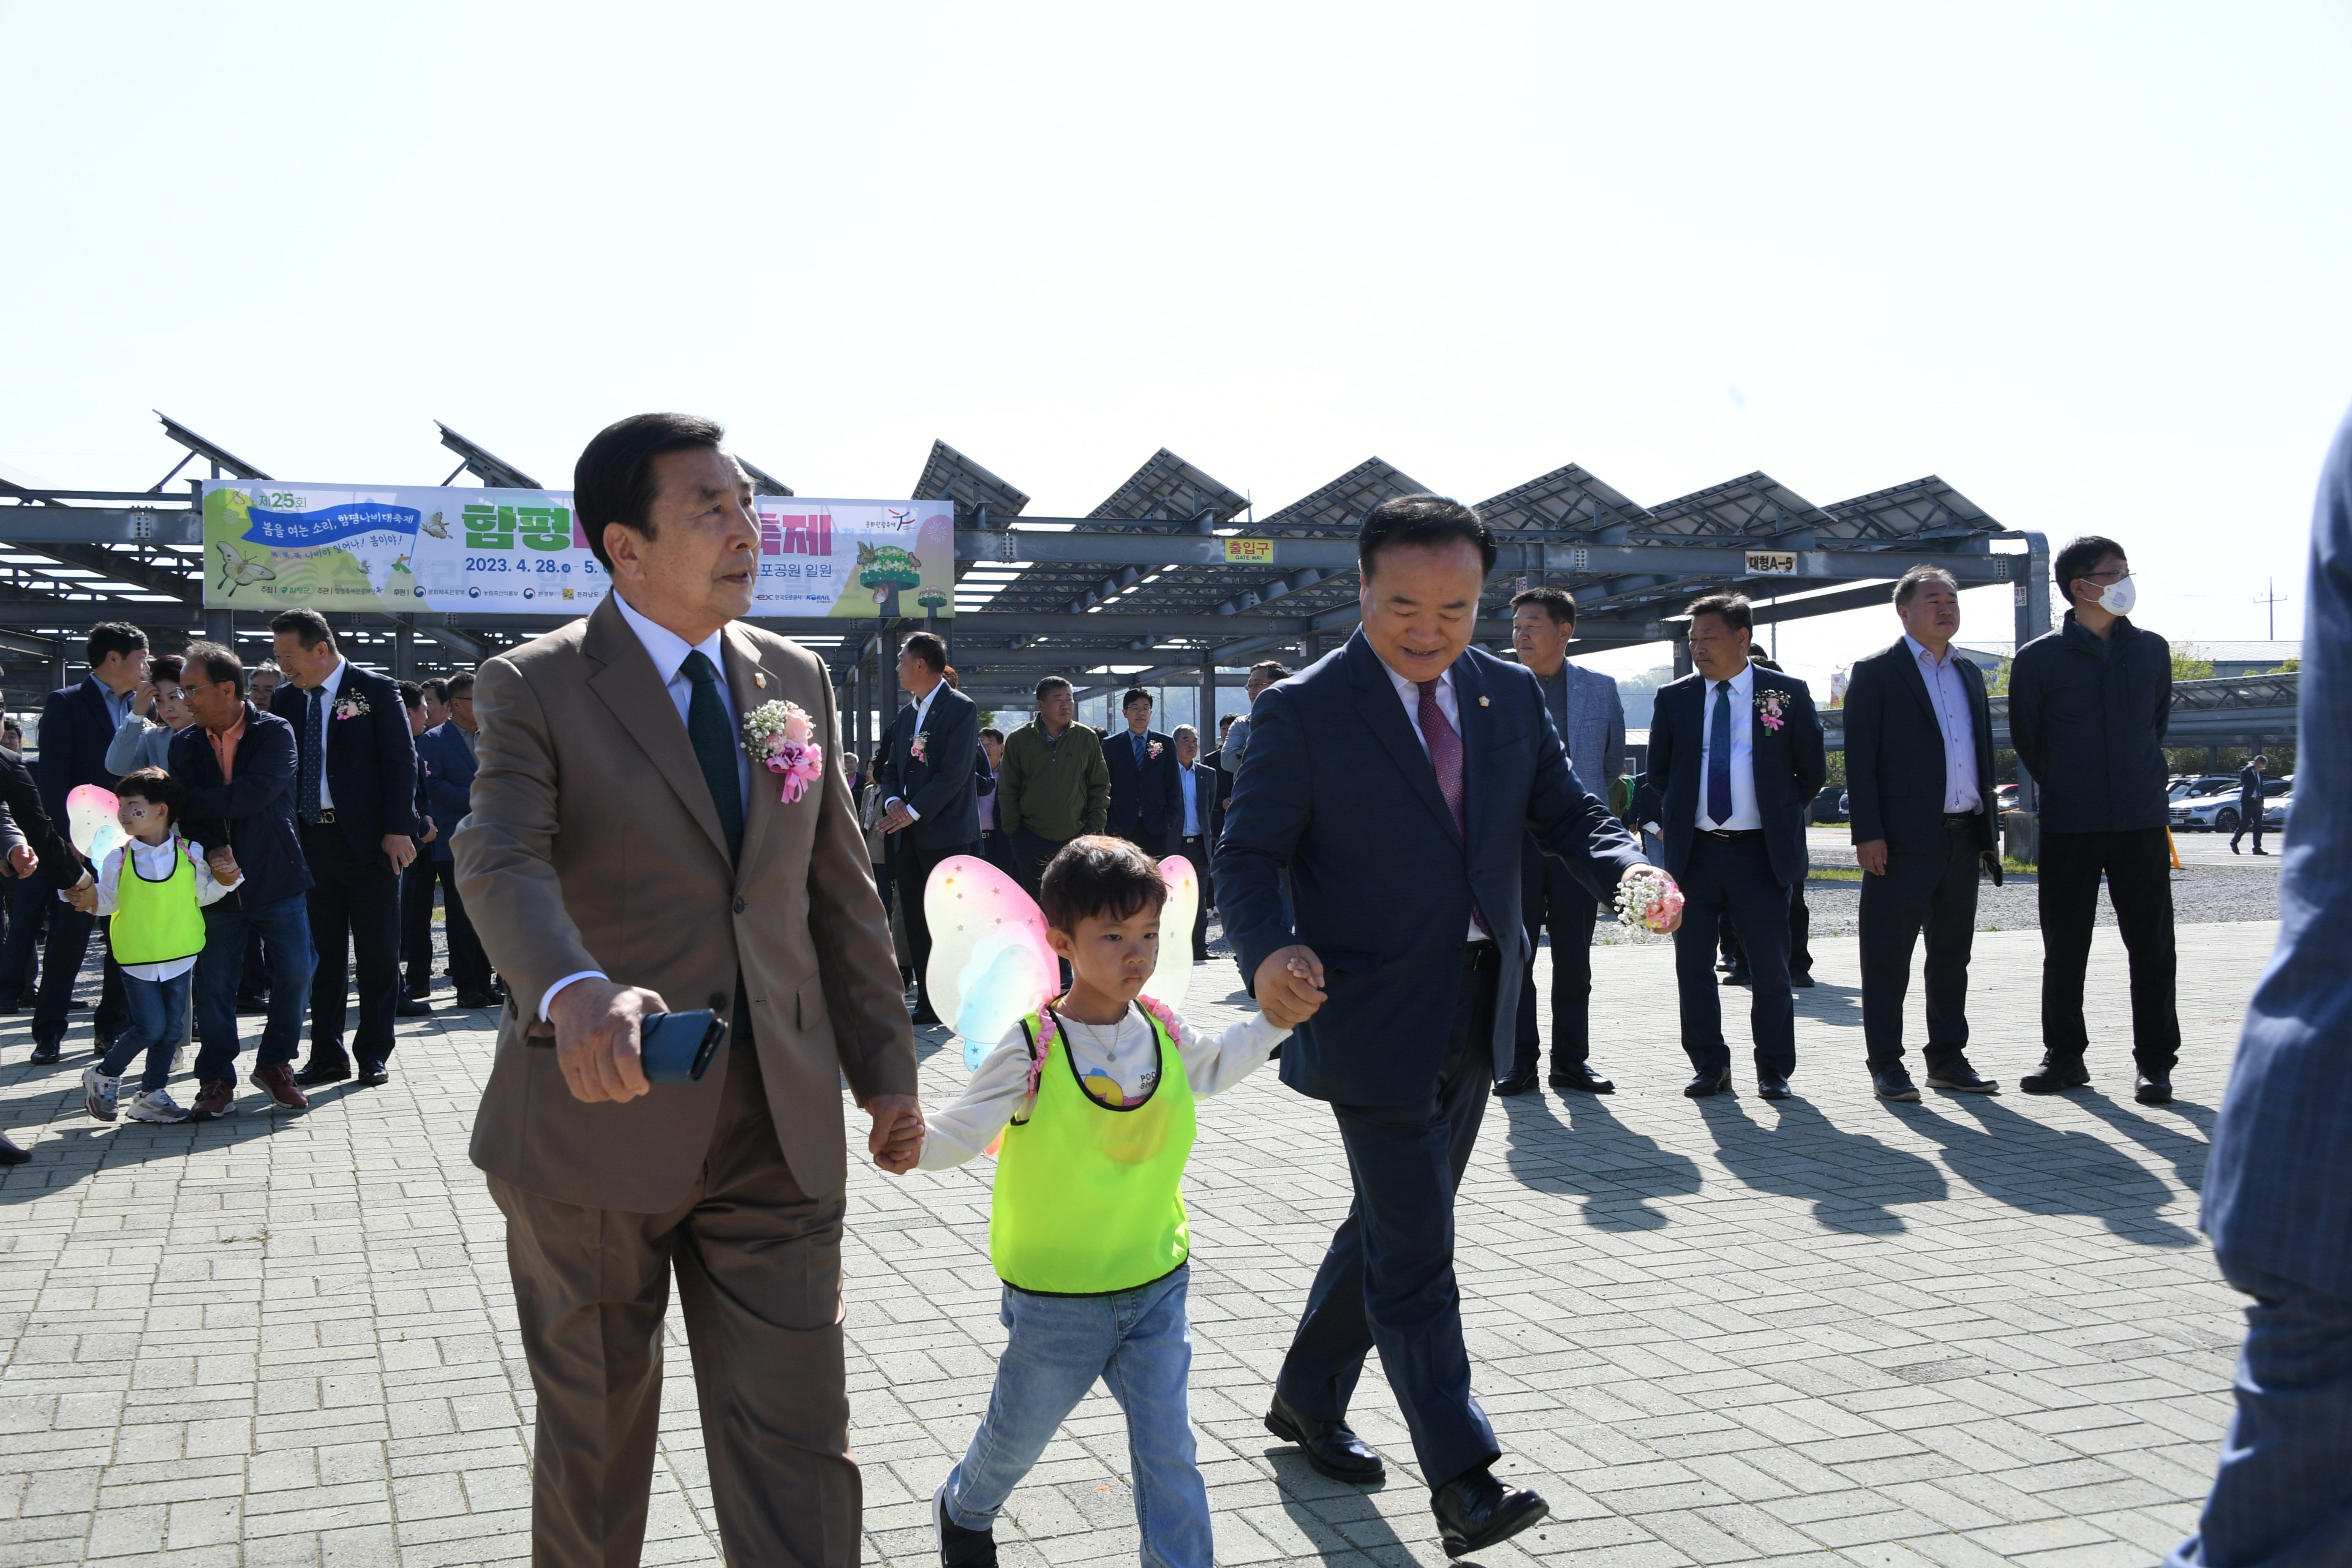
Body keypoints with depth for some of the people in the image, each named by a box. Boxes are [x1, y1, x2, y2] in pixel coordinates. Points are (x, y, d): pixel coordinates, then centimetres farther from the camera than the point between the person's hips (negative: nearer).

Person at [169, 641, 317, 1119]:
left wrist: (188, 802, -17)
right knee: (214, 983, 2)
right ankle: (217, 1084, 13)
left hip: (277, 878, -2)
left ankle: (275, 1065, 17)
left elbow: (255, 795, -21)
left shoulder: (275, 733, -6)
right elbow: (190, 814, -3)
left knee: (294, 973, -4)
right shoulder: (185, 745, 4)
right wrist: (212, 852, -22)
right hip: (218, 884, 2)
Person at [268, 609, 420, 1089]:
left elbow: (402, 761, -6)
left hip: (368, 839, -4)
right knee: (322, 953, 9)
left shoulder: (376, 690, -4)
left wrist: (398, 829, -13)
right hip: (310, 839, 5)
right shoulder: (286, 699, 9)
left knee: (377, 953, 2)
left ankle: (374, 1055, 11)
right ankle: (327, 1055, 17)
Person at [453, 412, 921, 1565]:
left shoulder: (797, 680, 8)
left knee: (798, 1448, 2)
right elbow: (501, 864, -24)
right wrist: (575, 992, -45)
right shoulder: (533, 690, -7)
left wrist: (885, 1068, 11)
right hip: (597, 1122, -3)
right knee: (593, 1440, 15)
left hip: (776, 1135, 3)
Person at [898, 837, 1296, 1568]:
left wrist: (1274, 1019, 19)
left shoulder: (1165, 1033, -2)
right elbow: (959, 1134, -18)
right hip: (1056, 1301, -3)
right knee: (1017, 1438, 19)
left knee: (1169, 1453, 0)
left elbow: (1210, 1069, 21)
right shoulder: (1032, 1050, -19)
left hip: (1157, 1287, 3)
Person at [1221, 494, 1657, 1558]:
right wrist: (1268, 953, -32)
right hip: (1375, 1021, -6)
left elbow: (1566, 813, 8)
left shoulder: (1511, 695, 6)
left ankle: (1307, 1399, 38)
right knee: (1415, 1256, -5)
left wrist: (1626, 869, -15)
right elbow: (1248, 856, -12)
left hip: (1476, 1020, 7)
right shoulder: (1302, 711, -11)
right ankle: (1463, 1481, 2)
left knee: (1391, 1225, 20)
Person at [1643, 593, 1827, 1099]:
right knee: (1693, 966, 4)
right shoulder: (1673, 698, 7)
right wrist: (1673, 821, 10)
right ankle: (1709, 1066, 15)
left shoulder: (1787, 694, 2)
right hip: (1694, 850, 2)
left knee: (1771, 967, 1)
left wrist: (1781, 817, 7)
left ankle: (1774, 1070, 14)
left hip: (1762, 851, -2)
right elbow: (1658, 771, 17)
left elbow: (1813, 770, 9)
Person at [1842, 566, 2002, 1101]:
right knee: (1888, 956, -1)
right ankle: (1886, 1065, 5)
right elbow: (1860, 757, -8)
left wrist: (1985, 831, 13)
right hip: (1904, 838, -7)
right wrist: (1868, 833, -15)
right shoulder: (1876, 673, -3)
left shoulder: (1969, 674, 17)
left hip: (1961, 838, 7)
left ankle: (1947, 1058, 21)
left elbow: (1983, 754, 20)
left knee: (1953, 954, 12)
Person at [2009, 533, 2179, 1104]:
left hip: (2142, 821, 2)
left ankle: (2155, 1062, 10)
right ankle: (2064, 1057, 18)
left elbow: (2158, 720, 20)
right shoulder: (2038, 659, -1)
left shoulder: (2151, 650, 7)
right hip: (2069, 825, -2)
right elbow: (2025, 739, 8)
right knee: (2064, 946, 6)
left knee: (2151, 945, 2)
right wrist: (2063, 790, 9)